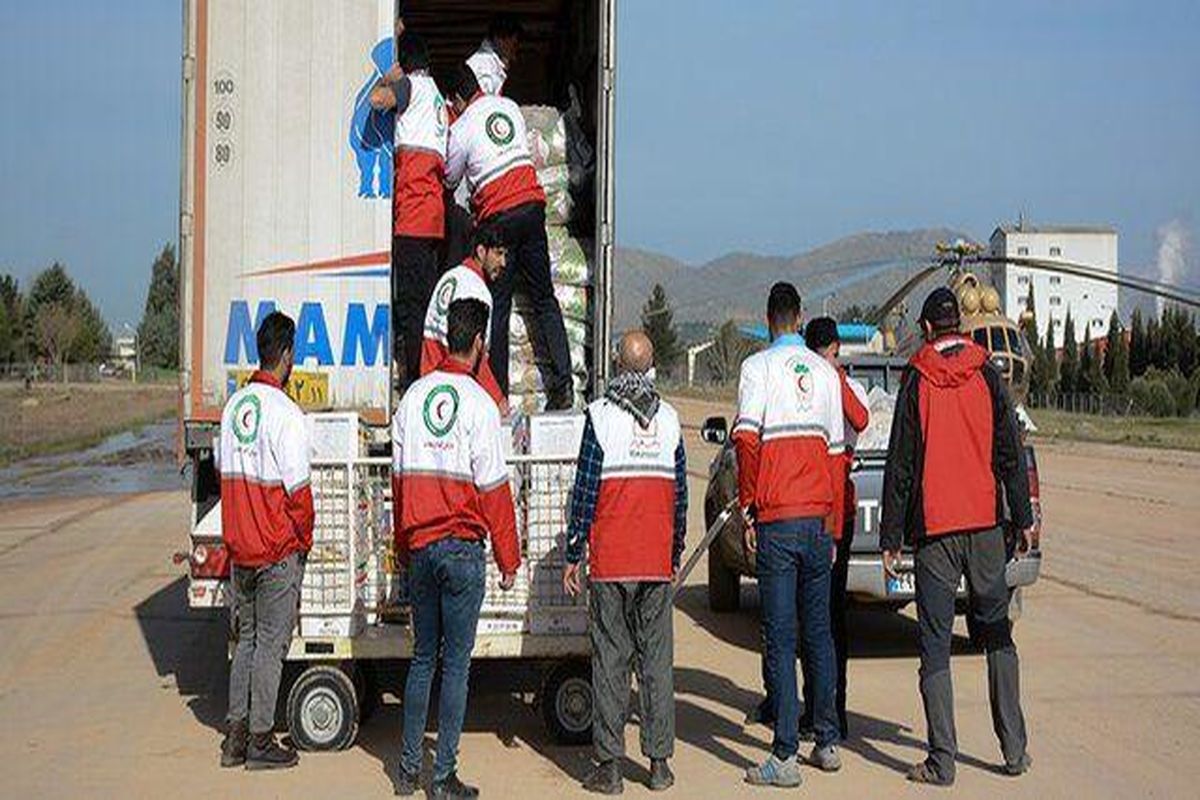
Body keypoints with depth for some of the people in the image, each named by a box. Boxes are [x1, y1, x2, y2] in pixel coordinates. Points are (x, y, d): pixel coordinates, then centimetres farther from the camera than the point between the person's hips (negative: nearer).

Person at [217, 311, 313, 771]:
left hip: (239, 547, 7)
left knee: (246, 639, 16)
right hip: (279, 551, -7)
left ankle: (236, 737, 20)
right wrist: (305, 541, -2)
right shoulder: (285, 413, -17)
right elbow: (297, 490, -17)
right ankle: (260, 741, 9)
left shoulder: (233, 406, 5)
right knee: (270, 644, 2)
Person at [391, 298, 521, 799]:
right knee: (456, 662, 1)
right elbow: (493, 488, -10)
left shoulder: (413, 396, 6)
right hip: (462, 546, -5)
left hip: (419, 546, 5)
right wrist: (509, 558, -2)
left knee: (422, 657, 15)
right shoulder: (478, 403, -10)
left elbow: (399, 477, 12)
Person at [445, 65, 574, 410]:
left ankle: (498, 392, 2)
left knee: (497, 306, 1)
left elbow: (450, 180, 8)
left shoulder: (462, 129, -4)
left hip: (498, 217, -5)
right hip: (533, 204, 5)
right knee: (544, 298, 9)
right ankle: (562, 385, 4)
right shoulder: (509, 107, 12)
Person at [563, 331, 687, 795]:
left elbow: (585, 489, -6)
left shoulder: (601, 415, -5)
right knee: (657, 658, 8)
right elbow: (680, 495, 11)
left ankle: (610, 765, 5)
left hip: (610, 562, -3)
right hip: (657, 563, 3)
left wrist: (574, 556, 1)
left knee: (610, 659, 2)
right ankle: (659, 763, 12)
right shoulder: (669, 419, 7)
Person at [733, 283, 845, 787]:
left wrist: (747, 506, -5)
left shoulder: (759, 366, -3)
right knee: (818, 631, 15)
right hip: (819, 517, 5)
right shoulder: (826, 371, 11)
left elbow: (746, 438, -15)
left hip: (777, 519, -5)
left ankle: (785, 757, -3)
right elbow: (835, 449, 12)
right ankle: (827, 742, 22)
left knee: (780, 637, -3)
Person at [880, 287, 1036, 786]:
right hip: (986, 522, 2)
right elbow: (1010, 453, 3)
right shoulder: (987, 376, 2)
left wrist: (891, 538, 2)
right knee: (996, 633, 14)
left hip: (934, 527, -2)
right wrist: (1024, 519, 11)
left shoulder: (916, 382, -3)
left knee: (936, 643, 1)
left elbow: (900, 464, -2)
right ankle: (1014, 750, 15)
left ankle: (942, 761, 0)